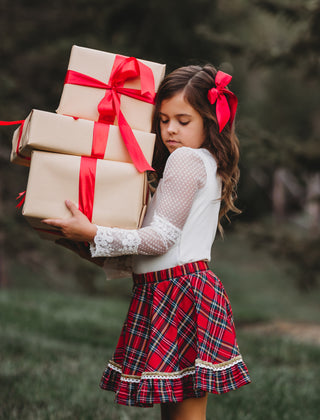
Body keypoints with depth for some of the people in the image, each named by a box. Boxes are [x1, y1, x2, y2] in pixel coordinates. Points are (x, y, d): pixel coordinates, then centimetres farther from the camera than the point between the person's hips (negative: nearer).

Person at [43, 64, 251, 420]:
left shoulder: (186, 158, -8)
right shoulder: (208, 164, 21)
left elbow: (162, 238, -15)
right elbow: (163, 233, 24)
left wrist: (95, 236, -18)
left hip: (178, 290, -10)